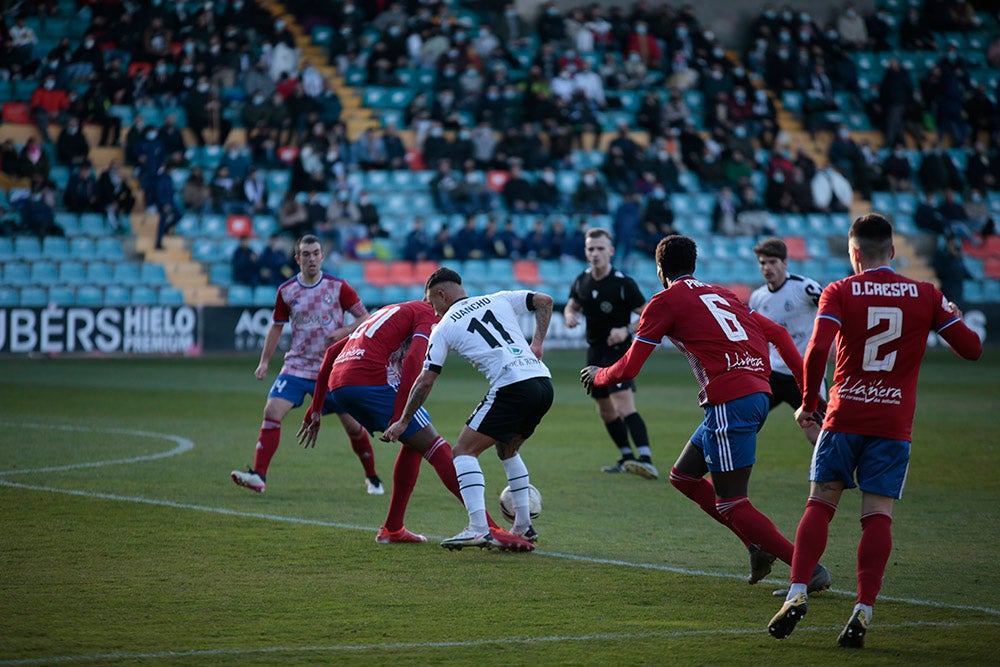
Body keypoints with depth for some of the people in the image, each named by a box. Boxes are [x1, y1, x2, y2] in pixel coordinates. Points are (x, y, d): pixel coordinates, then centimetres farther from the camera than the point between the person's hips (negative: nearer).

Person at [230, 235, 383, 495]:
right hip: (296, 366, 2)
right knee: (272, 412, -16)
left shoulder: (337, 287, -5)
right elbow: (276, 327, 14)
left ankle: (372, 477, 20)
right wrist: (264, 362, 8)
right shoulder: (286, 291, 2)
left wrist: (344, 331, -18)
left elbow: (365, 317, 0)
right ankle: (258, 476, -16)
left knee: (352, 424, -1)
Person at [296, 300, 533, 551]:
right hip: (371, 380, -8)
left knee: (415, 444, 22)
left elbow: (332, 352, 31)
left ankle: (392, 530, 20)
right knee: (437, 449, -5)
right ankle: (489, 528, -13)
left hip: (337, 385, 8)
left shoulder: (390, 312, 33)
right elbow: (413, 360, -13)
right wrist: (398, 417, -17)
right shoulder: (430, 316, 7)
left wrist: (316, 408, 30)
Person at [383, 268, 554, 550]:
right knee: (507, 450, 27)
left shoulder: (444, 328, 10)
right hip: (543, 383, 6)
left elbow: (426, 380, 9)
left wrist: (403, 421, 17)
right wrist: (537, 343, 17)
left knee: (465, 450, 0)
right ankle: (524, 526, 25)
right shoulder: (499, 300, 22)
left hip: (513, 388, -6)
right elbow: (544, 300, 16)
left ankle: (478, 528, -15)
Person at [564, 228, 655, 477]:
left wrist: (626, 330, -26)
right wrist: (570, 316, -3)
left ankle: (646, 460, -33)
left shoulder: (624, 284, -15)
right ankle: (627, 458, 30)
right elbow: (571, 306, 21)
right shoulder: (582, 281, 4)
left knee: (624, 407, -23)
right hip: (595, 352, 7)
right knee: (606, 411, 15)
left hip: (619, 351, -7)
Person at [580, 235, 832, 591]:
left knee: (731, 505, -3)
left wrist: (597, 375, 23)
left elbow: (628, 369, 2)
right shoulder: (720, 293, 23)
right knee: (683, 476, 20)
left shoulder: (664, 301, 2)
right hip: (757, 392, 8)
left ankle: (810, 567, -10)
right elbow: (777, 333, 19)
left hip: (730, 402, -8)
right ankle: (758, 546, 13)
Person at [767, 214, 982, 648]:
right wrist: (954, 319, 24)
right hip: (894, 423, 1)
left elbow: (818, 350, -15)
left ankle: (797, 593, -3)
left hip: (844, 417, -1)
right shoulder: (926, 295, 3)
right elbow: (971, 348, 3)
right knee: (878, 516, 0)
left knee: (820, 504, 9)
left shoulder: (839, 293, -2)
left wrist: (808, 403, -2)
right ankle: (864, 609, -11)